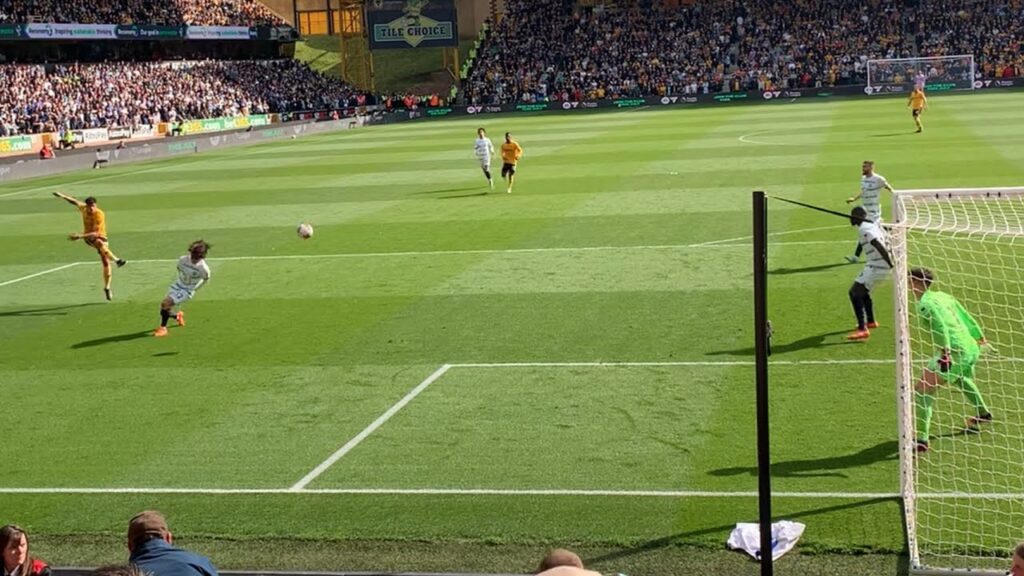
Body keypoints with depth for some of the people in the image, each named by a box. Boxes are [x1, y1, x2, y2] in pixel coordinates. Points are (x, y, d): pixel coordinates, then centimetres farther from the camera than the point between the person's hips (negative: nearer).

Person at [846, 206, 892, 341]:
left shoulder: (864, 229, -15)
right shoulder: (873, 224, 16)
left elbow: (879, 246, -25)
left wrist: (892, 265, -26)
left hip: (876, 266, -10)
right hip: (882, 265, 10)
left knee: (855, 293, -11)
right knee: (862, 291, 29)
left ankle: (862, 330, -19)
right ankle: (870, 322, 45)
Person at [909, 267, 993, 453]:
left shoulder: (925, 303, -11)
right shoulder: (944, 296, 14)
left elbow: (940, 325, -24)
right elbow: (966, 317, 21)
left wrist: (945, 351, -30)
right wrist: (979, 337, 31)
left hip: (955, 352, -10)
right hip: (971, 348, 10)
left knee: (922, 389, -9)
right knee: (961, 378, 41)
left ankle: (921, 439, -17)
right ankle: (982, 413, 63)